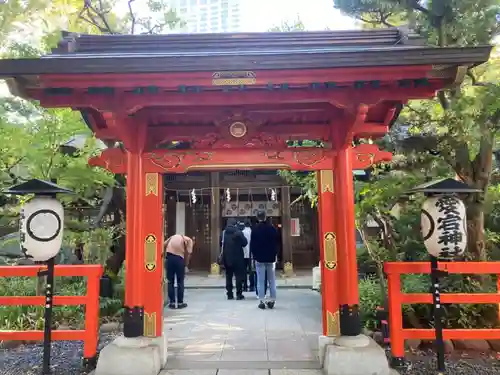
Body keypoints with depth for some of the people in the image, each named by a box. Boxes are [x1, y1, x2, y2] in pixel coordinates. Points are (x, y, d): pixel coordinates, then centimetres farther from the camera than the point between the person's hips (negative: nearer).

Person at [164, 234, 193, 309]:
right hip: (179, 258, -4)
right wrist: (185, 265, 11)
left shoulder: (173, 237, 29)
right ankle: (180, 303, 14)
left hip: (169, 256, 4)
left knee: (170, 281, 13)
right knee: (180, 282, 10)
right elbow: (188, 253, 2)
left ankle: (172, 302, 16)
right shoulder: (189, 240, 15)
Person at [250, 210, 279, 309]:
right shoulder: (272, 228, 0)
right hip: (271, 258, 2)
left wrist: (254, 255, 7)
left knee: (260, 280, 1)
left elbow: (252, 244, -5)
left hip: (259, 258, -2)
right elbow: (276, 243, 5)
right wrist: (275, 254, 12)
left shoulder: (255, 229, -8)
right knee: (272, 280, 9)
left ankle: (261, 301, 1)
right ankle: (272, 301, 10)